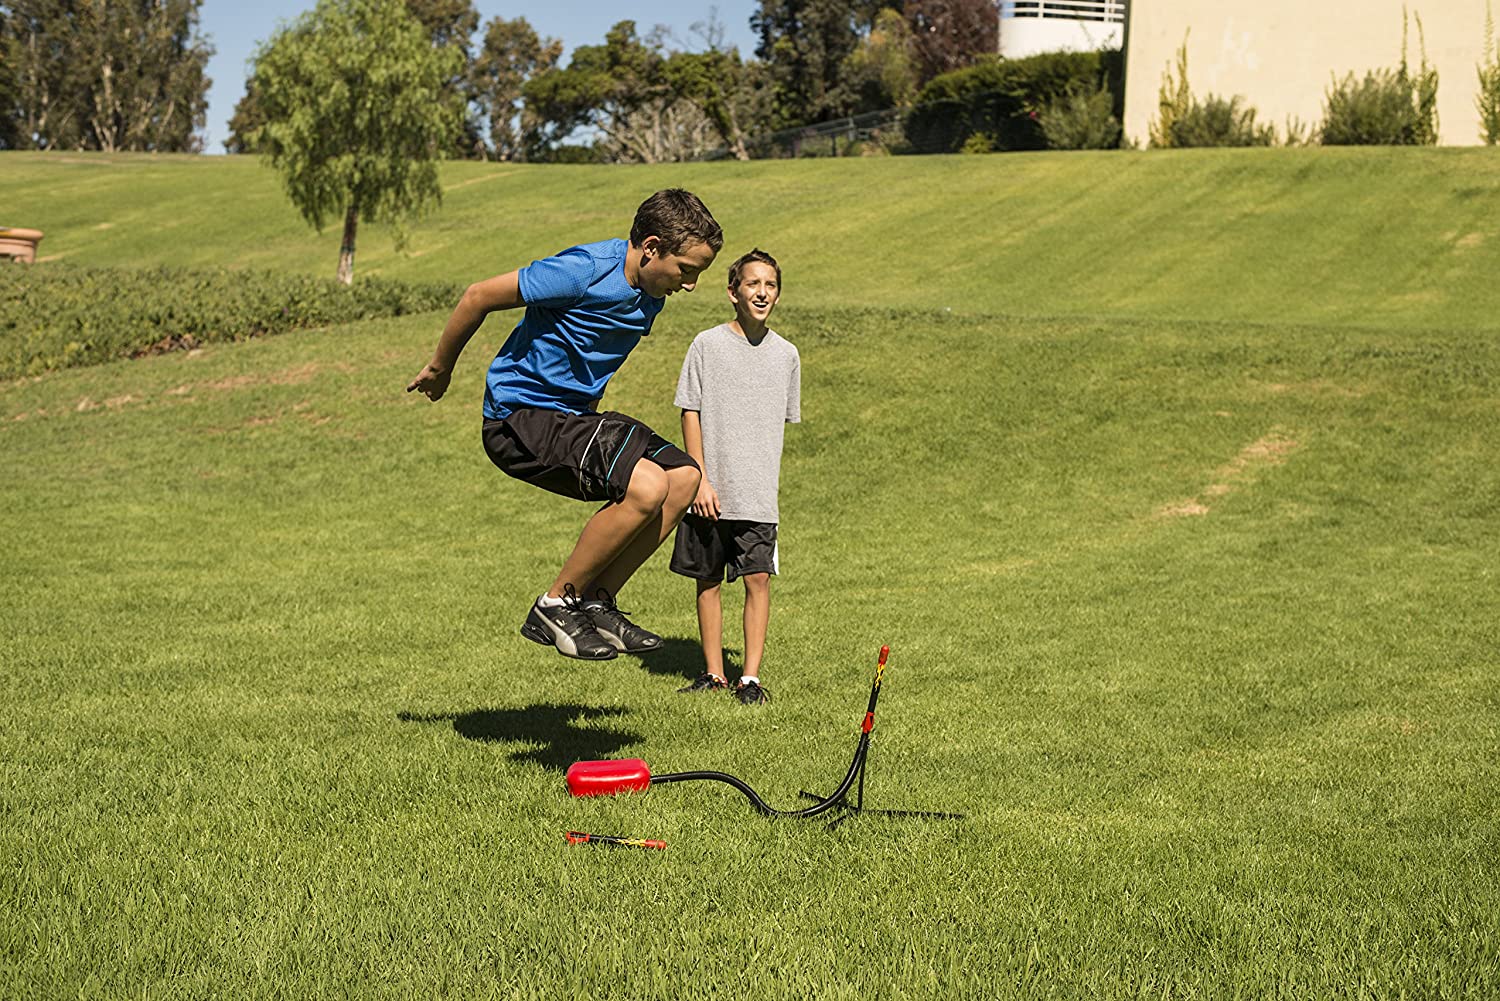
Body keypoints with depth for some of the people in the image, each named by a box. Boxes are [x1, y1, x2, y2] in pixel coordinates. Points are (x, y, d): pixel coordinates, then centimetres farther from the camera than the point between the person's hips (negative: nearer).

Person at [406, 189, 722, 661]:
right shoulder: (583, 271, -22)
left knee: (684, 477, -2)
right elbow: (479, 296, -14)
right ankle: (555, 607, -10)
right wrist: (439, 369, -2)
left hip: (573, 411, 9)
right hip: (520, 414, -9)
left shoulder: (649, 295, 4)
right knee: (647, 486, -24)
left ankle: (596, 602, 3)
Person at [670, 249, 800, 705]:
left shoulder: (786, 354, 7)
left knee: (758, 580, -5)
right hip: (710, 492, -1)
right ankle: (714, 673, 17)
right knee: (708, 581, 6)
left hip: (758, 495, 1)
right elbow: (691, 413, -2)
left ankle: (751, 677, 1)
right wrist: (701, 479, -8)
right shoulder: (708, 345, -2)